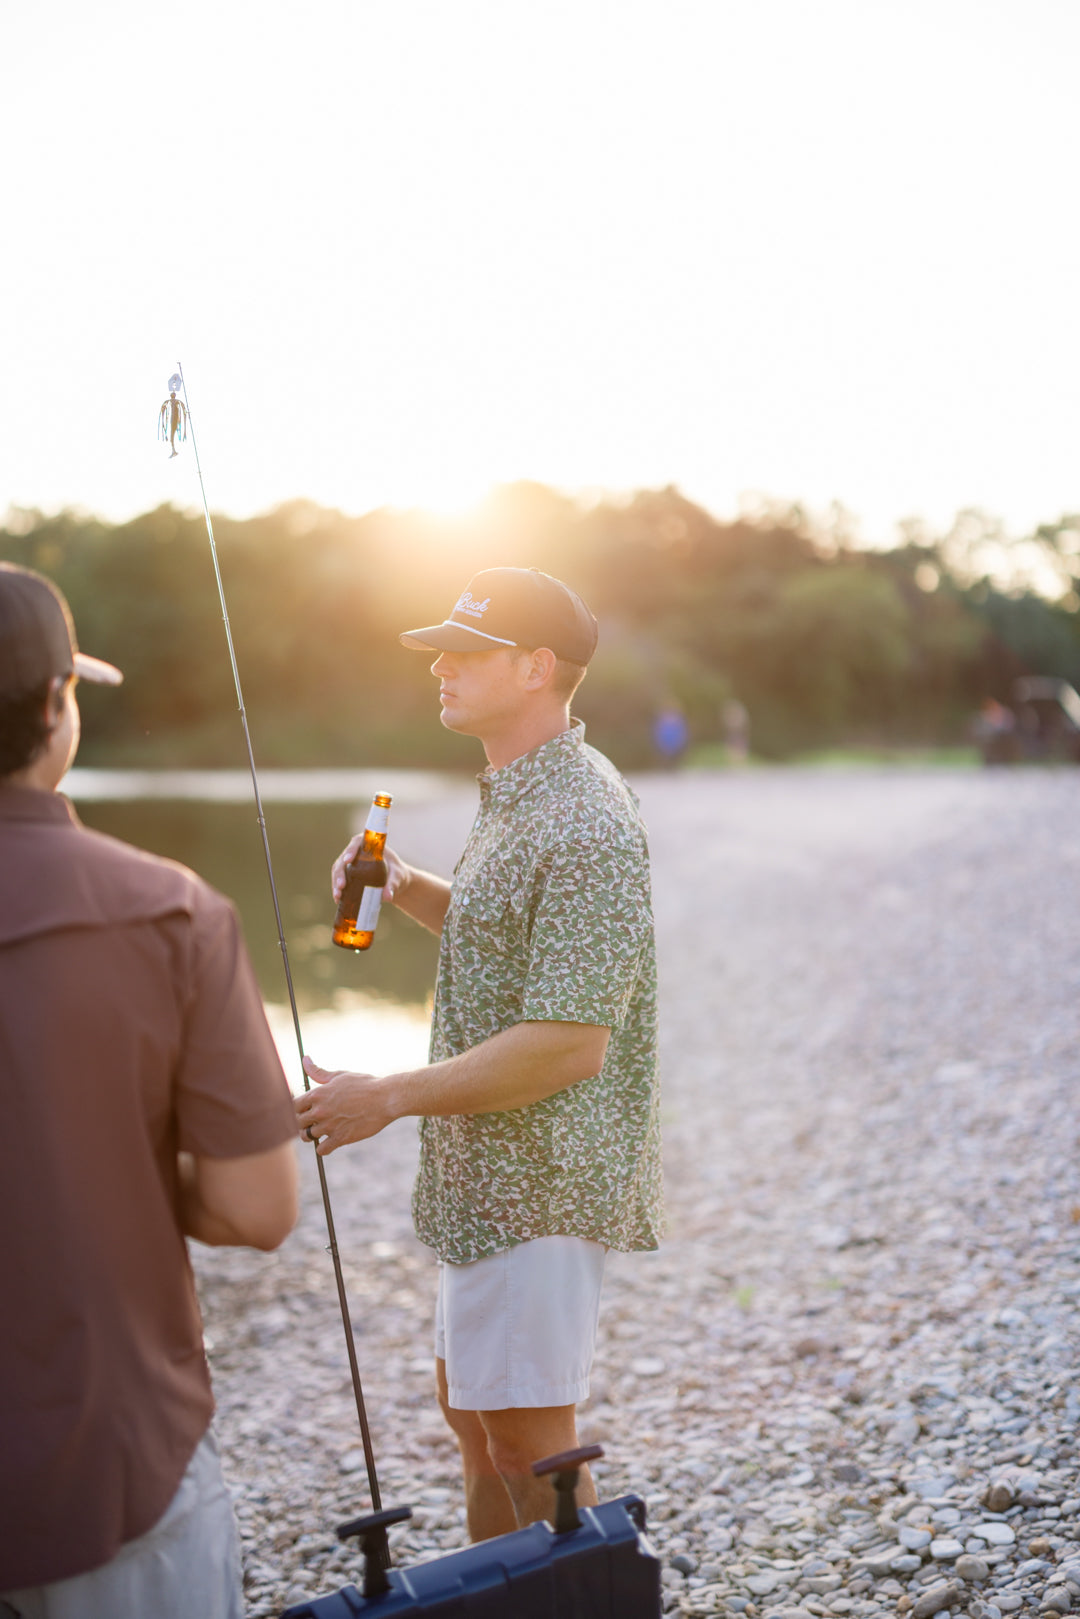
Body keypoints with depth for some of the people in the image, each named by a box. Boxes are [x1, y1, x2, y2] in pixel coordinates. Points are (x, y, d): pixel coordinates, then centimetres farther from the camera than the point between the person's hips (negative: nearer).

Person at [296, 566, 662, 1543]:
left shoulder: (584, 826, -23)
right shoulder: (514, 797, 11)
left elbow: (568, 1045, -27)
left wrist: (389, 1098, -21)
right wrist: (412, 890, 7)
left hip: (545, 1182, -11)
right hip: (491, 1173, 11)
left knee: (529, 1442, -2)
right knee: (472, 1409, 21)